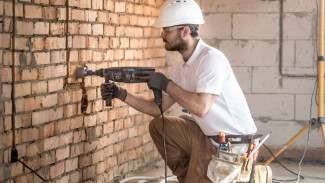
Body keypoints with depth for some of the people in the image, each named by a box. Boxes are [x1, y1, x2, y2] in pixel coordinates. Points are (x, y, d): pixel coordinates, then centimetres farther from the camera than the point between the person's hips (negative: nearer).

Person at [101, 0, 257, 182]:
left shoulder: (211, 58, -21)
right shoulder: (180, 68, 7)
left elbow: (200, 107, -31)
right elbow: (158, 108, 11)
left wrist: (166, 84, -19)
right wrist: (122, 94, 0)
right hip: (207, 135, 9)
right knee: (158, 126, 11)